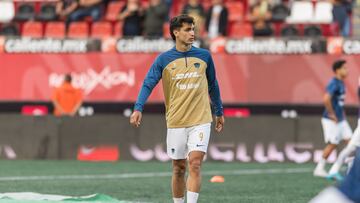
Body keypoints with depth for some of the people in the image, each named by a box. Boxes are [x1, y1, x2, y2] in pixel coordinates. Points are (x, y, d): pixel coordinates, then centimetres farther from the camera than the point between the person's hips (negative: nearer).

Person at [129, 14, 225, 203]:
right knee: (178, 168, 8)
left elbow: (213, 85, 16)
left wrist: (219, 112, 20)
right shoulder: (164, 59, -1)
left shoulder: (204, 56, 4)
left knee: (195, 164, -14)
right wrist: (138, 108, -23)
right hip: (176, 122, 0)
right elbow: (148, 84, -8)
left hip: (200, 121, 0)